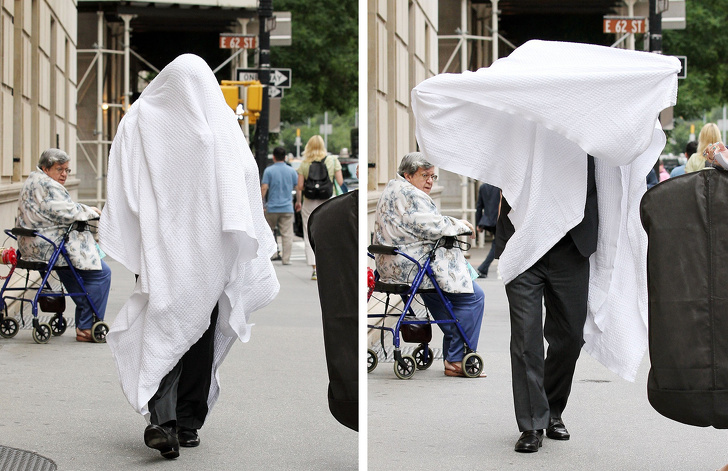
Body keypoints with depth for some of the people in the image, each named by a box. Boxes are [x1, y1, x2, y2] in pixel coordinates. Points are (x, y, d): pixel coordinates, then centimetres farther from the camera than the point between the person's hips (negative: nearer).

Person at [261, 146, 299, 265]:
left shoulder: (268, 171, -4)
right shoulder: (292, 171, 4)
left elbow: (264, 188, -10)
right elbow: (298, 187, 6)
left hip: (272, 207, -1)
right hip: (287, 207, 1)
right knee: (287, 235, 1)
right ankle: (286, 259, -2)